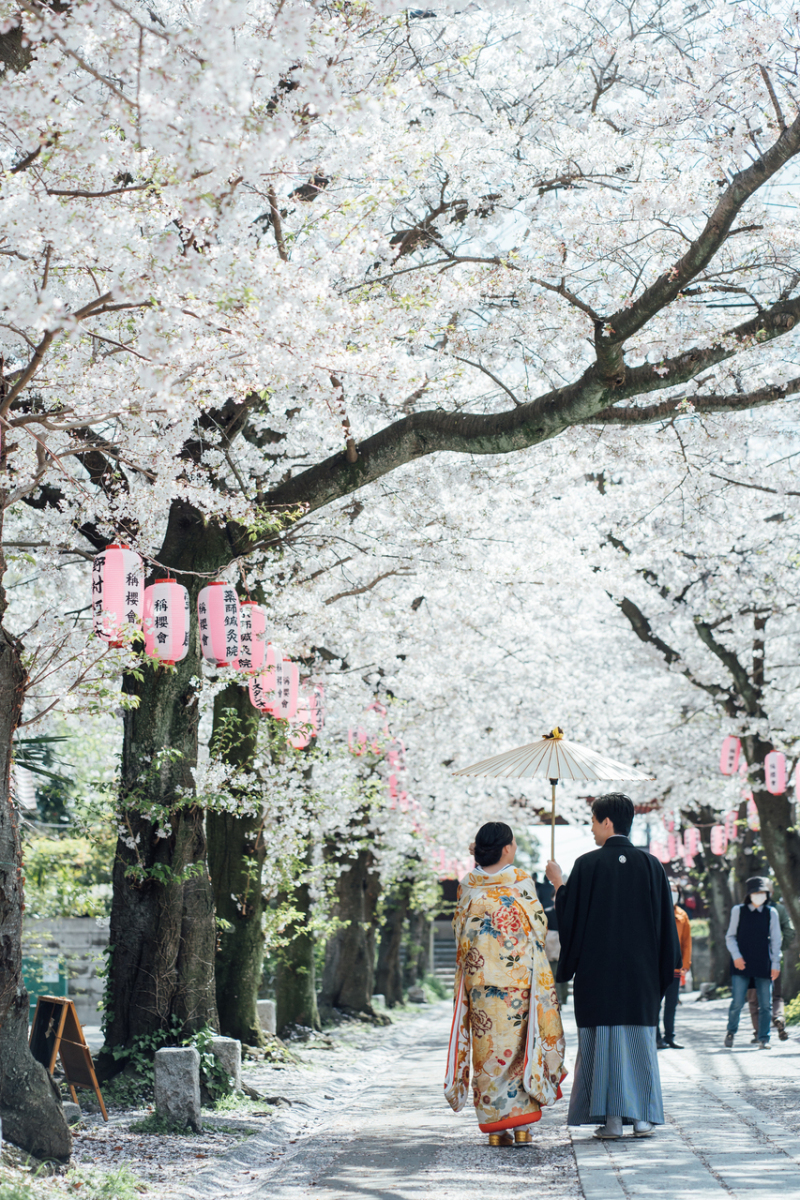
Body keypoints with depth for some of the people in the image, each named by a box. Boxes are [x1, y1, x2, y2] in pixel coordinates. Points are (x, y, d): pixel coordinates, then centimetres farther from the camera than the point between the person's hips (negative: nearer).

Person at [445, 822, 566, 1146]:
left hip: (479, 977, 2)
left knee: (488, 1046, 5)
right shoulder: (522, 883, -7)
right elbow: (540, 928, 0)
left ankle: (494, 1125, 5)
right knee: (519, 1043, 6)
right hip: (519, 977, -2)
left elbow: (461, 934, 7)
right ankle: (521, 1122, 3)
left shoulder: (468, 887, 1)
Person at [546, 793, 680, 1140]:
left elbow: (571, 914, -4)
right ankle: (641, 1116, 6)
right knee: (639, 1038, 8)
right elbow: (665, 920, 5)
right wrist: (664, 967, 13)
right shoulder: (651, 864, 2)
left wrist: (558, 883, 13)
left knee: (603, 1038, 2)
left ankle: (611, 1118, 0)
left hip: (598, 969, -2)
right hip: (640, 969, 3)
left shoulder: (587, 864, -7)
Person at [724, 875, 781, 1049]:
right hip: (742, 964, -1)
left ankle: (763, 1039, 12)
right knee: (737, 1002, -7)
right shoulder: (738, 911, 5)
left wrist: (776, 964, 5)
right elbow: (730, 936, 8)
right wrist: (736, 956, -6)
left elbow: (775, 940, 11)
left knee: (765, 1004, 1)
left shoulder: (771, 913, 8)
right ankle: (731, 1031, 18)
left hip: (763, 965, 2)